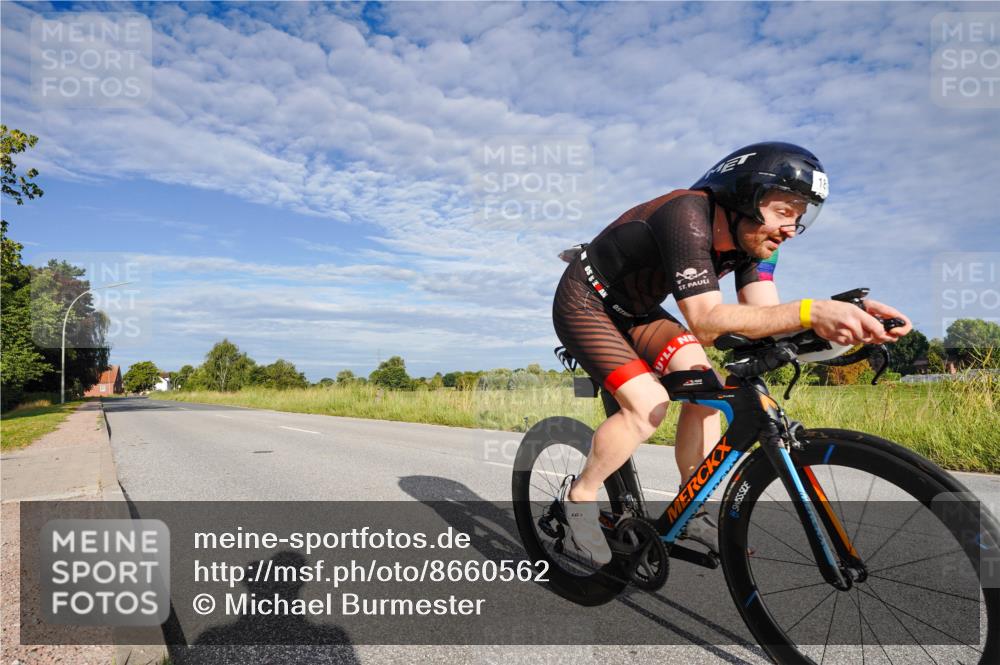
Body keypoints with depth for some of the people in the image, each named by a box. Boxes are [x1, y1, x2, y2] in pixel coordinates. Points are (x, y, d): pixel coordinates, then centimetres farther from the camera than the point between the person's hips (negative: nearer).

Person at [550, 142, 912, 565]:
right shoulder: (688, 217, -33)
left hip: (633, 311, 8)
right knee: (648, 406, -22)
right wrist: (809, 311, -49)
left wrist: (849, 316, -31)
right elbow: (706, 322, -41)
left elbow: (765, 315, -16)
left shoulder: (753, 236, -7)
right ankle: (578, 498, -1)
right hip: (585, 304, -7)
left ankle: (692, 511, 7)